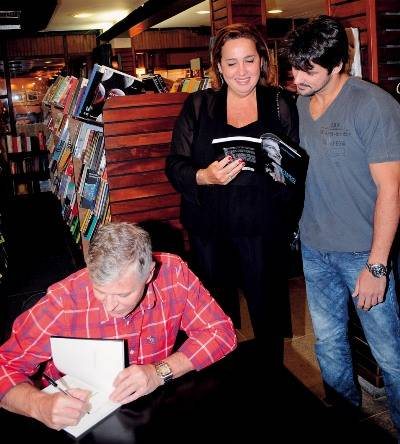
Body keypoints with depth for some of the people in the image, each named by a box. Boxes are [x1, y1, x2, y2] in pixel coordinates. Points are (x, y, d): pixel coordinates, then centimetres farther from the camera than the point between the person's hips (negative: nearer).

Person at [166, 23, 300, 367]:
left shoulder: (281, 104, 5)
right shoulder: (198, 106, 6)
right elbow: (175, 165, 1)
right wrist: (205, 176, -19)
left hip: (263, 231, 0)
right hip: (209, 231, 1)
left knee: (268, 316, 7)